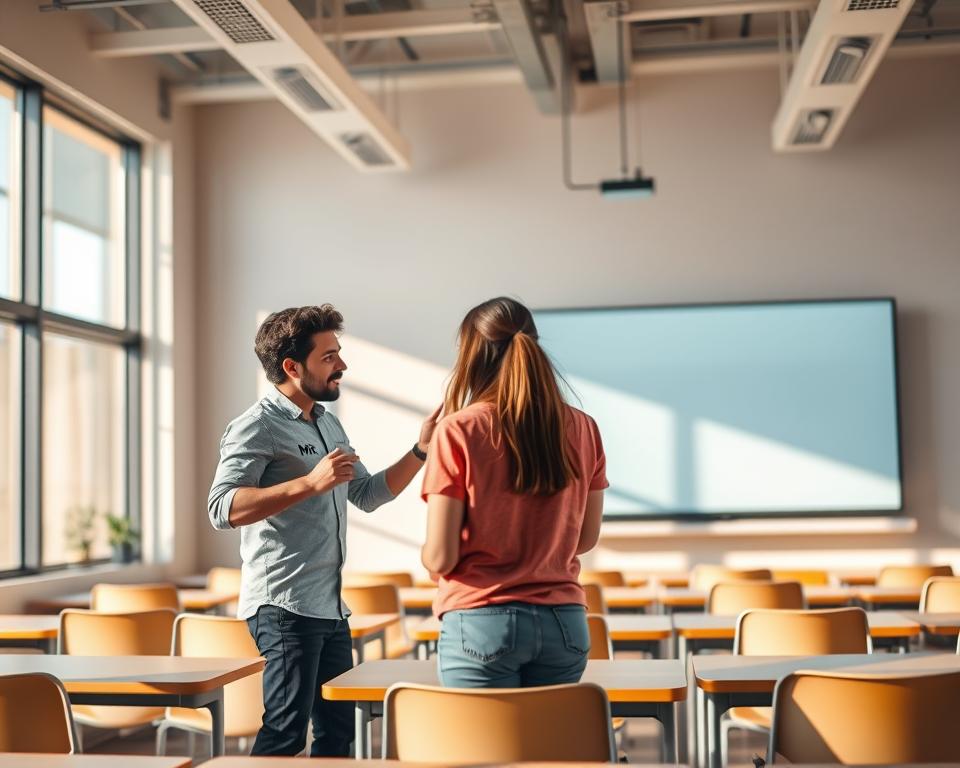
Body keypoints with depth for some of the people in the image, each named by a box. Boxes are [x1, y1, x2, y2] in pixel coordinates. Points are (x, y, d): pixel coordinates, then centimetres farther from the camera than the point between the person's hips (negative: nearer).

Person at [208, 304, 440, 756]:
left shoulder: (329, 423, 16)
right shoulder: (258, 427, -11)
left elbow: (369, 494, 20)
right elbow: (222, 508, -23)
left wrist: (421, 450, 7)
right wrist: (310, 483, -30)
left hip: (330, 607, 9)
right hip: (284, 605, -9)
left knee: (339, 728, 15)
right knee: (286, 732, -9)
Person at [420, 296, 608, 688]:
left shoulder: (458, 431, -9)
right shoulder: (582, 429, 3)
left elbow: (439, 559, -10)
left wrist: (426, 553, 12)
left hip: (481, 623, -4)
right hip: (564, 622, 4)